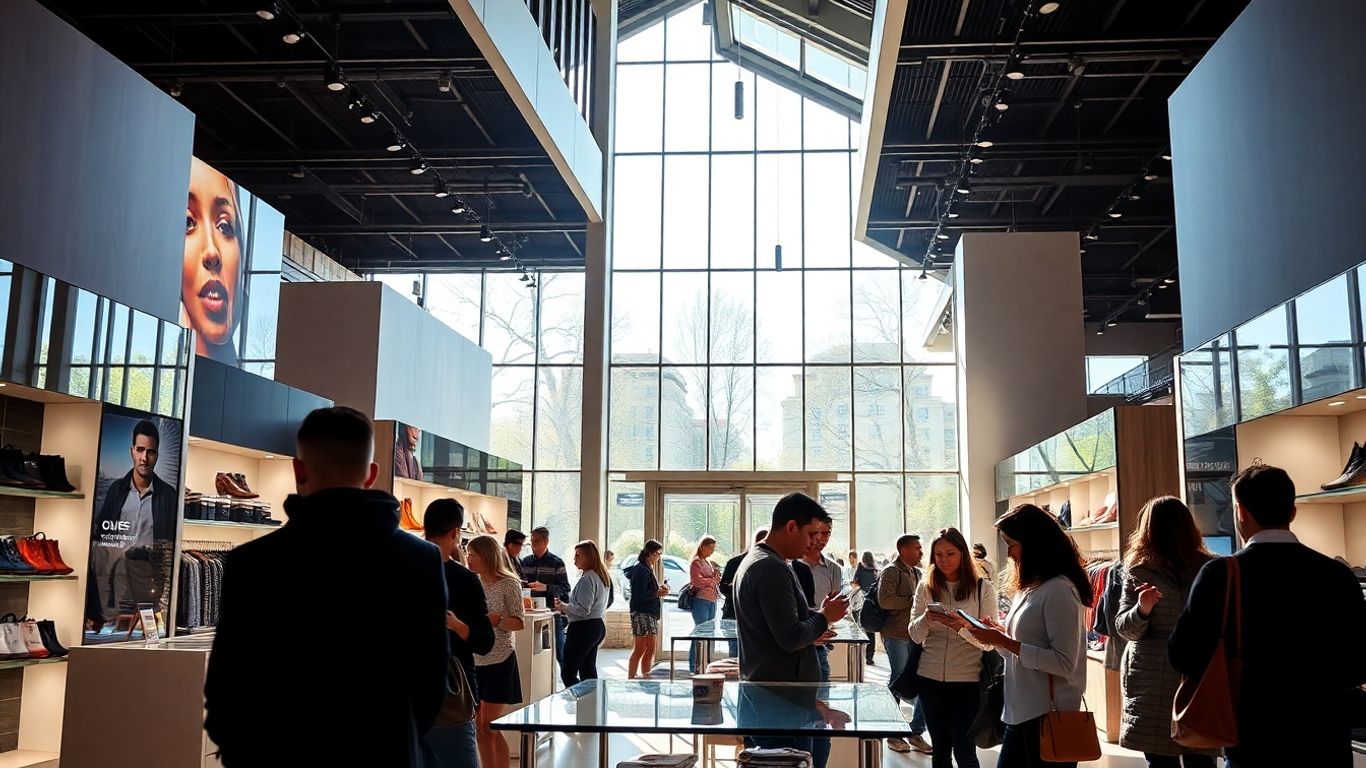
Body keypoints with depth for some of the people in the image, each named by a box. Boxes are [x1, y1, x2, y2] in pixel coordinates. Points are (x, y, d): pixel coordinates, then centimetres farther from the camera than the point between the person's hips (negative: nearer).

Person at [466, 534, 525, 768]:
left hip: (499, 662, -6)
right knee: (479, 728, 9)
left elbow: (519, 623, -10)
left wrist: (497, 620, -27)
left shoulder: (509, 584, -10)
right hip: (474, 661, 6)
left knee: (490, 728, -4)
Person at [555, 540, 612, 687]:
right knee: (588, 670, 16)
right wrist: (567, 606, 17)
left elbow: (583, 610, -22)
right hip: (598, 625, 10)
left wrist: (563, 607, -9)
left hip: (583, 627, -10)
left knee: (568, 673, -7)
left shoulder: (587, 579, -17)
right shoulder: (603, 577, 12)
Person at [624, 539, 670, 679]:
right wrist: (658, 593, -13)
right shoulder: (640, 570, -15)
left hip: (650, 613, 10)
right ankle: (630, 678, -3)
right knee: (640, 649, -7)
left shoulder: (648, 569, 17)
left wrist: (659, 590, 5)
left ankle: (646, 678, 17)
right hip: (641, 613, -10)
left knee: (650, 649, 11)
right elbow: (641, 594, -19)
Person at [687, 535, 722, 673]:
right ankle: (694, 666, -7)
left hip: (712, 600, 9)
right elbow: (697, 581, -17)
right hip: (701, 600, -9)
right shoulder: (695, 562, -5)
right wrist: (713, 579, -10)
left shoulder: (709, 563, 20)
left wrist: (717, 578, 7)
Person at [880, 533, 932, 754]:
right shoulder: (891, 572, -8)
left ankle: (916, 732, 19)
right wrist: (912, 600, -16)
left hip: (916, 636, 8)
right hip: (896, 636, -7)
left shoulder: (918, 574, 16)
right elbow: (885, 600, -22)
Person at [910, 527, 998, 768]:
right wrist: (926, 619, -20)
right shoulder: (925, 587, 4)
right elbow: (915, 636, 1)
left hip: (967, 680, -3)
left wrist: (963, 627, -27)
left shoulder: (983, 588, -4)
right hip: (930, 678, 3)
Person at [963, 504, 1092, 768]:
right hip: (1020, 712, 9)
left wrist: (1005, 642, -19)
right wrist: (1000, 634, 2)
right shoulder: (1031, 587, 14)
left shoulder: (1059, 590, -15)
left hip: (1047, 715, -8)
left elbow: (1065, 663, -20)